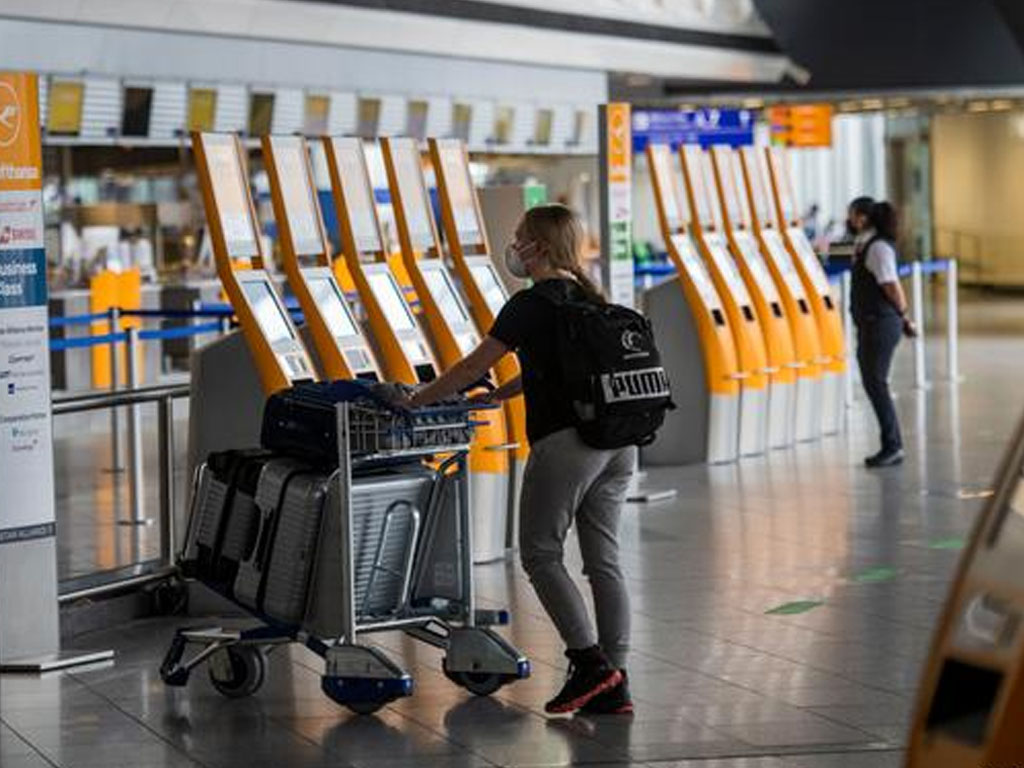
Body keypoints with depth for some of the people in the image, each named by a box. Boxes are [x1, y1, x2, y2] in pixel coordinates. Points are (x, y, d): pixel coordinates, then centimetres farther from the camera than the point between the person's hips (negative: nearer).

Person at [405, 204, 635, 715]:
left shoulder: (531, 305, -6)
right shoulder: (589, 299, 18)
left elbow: (473, 367, -3)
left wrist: (414, 401, 7)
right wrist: (497, 395, 34)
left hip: (567, 442, -8)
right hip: (618, 441, 8)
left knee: (541, 554, 2)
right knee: (603, 559, 7)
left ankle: (590, 664, -6)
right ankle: (613, 684, 7)